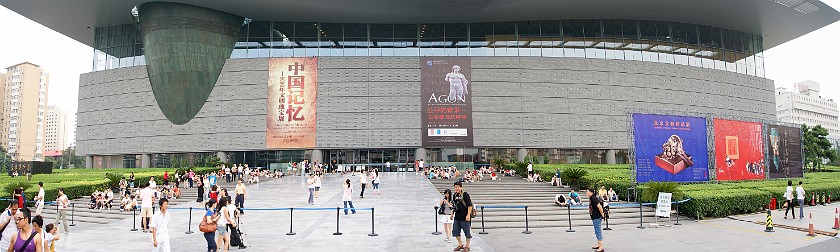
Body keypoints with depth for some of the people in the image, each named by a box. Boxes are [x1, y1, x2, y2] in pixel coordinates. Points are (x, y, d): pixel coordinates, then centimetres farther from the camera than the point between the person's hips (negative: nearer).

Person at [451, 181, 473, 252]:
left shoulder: (465, 194, -12)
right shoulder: (455, 195, 8)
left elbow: (470, 205, -15)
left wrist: (468, 215, -20)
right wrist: (452, 214, 18)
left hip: (464, 217, -7)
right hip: (457, 217, 7)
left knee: (467, 232, 4)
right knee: (455, 231, 13)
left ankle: (467, 246, 18)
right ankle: (460, 244, 29)